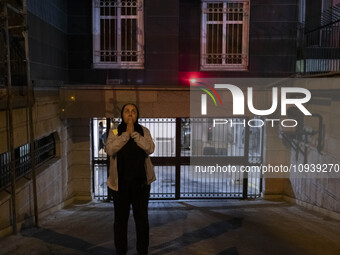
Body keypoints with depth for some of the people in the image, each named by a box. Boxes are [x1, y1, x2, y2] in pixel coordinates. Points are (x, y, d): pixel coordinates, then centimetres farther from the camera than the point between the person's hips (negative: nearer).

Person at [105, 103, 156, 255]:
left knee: (142, 219, 10)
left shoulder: (144, 131, 3)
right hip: (120, 183, 0)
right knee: (120, 219, 10)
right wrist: (126, 133, -17)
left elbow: (150, 148, -13)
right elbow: (110, 149, -15)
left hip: (141, 183, 1)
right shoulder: (114, 132, 2)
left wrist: (134, 133, -17)